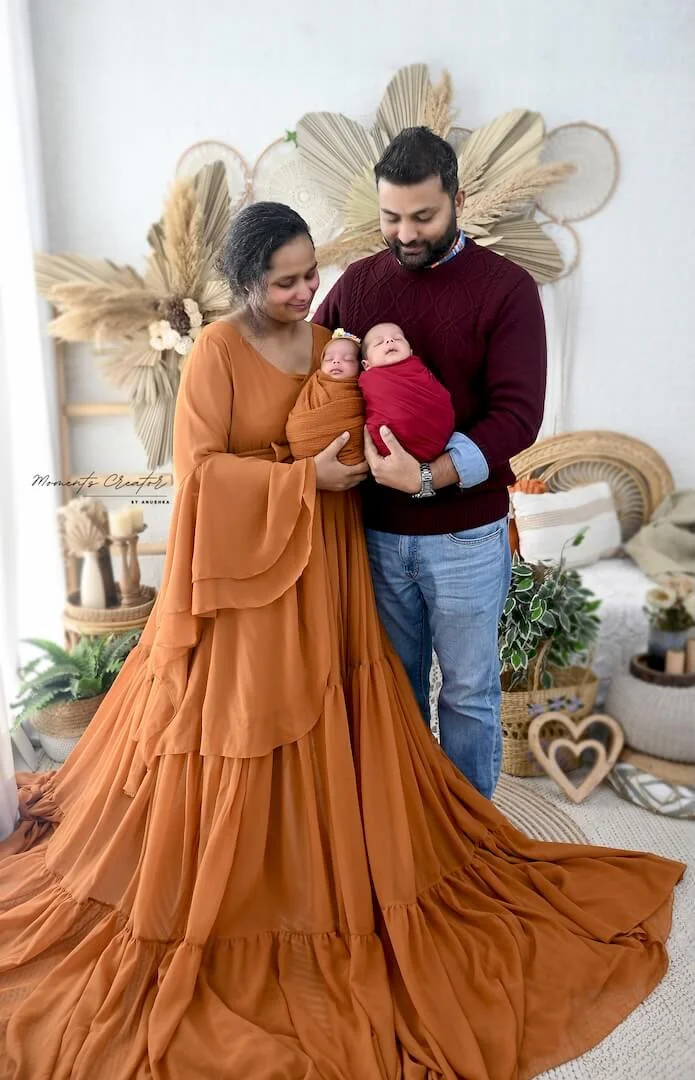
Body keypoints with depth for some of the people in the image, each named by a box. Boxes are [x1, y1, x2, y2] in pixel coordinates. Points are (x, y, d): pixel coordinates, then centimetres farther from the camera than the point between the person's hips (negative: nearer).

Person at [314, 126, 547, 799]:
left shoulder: (506, 287, -6)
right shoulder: (358, 282, 6)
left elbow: (517, 413, -14)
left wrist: (431, 477, -27)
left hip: (465, 534, -3)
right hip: (376, 529, 3)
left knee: (468, 691, 12)